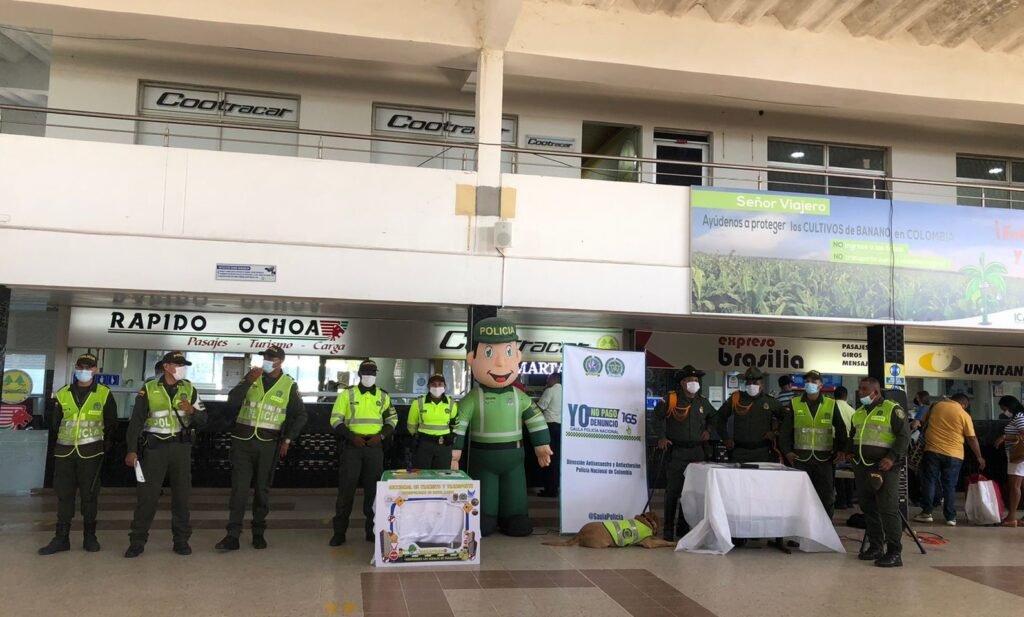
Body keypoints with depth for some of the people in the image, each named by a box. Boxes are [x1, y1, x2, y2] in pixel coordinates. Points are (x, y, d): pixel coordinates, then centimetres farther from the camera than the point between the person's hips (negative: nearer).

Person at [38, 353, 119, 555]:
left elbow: (111, 424, 8)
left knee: (89, 495, 3)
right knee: (64, 494, 5)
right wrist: (67, 439, 13)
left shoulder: (104, 394, 0)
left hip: (90, 453, -2)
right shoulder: (63, 394, 6)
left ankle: (90, 537, 13)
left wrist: (103, 444, 8)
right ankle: (61, 538, 12)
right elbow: (56, 423, 16)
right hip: (64, 451, 3)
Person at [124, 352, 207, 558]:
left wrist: (192, 411, -16)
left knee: (181, 495, 6)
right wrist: (132, 450, -7)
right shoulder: (149, 389, 0)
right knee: (147, 495, -2)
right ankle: (137, 541, 7)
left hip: (181, 447, 2)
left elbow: (202, 420, 5)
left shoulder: (189, 389, 6)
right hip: (155, 446, -2)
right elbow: (136, 421, 0)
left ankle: (181, 540, 15)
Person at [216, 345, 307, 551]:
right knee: (239, 488, -3)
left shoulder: (289, 385, 2)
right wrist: (248, 381, -17)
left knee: (262, 489, 7)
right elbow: (232, 401, -6)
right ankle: (232, 536, -2)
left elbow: (300, 416, 7)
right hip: (243, 441, 1)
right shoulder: (252, 377, 5)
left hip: (268, 444, 0)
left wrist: (287, 439, -1)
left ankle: (259, 534, 17)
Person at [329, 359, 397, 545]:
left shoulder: (383, 395, 8)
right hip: (352, 446, -2)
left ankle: (372, 530, 16)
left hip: (374, 447, 2)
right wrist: (351, 436, -14)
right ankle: (339, 532, 5)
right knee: (346, 488, -2)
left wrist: (381, 435, -5)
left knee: (373, 488, 6)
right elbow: (336, 419, -2)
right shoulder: (347, 394, 0)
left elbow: (392, 419, 13)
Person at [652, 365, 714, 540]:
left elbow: (713, 418, 28)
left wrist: (708, 430, 11)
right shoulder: (670, 400, -5)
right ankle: (668, 529, 3)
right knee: (673, 490, -3)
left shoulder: (703, 402, 11)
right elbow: (656, 418, 0)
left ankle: (683, 526, 19)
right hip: (676, 451, -5)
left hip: (697, 452, 5)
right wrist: (661, 437, -11)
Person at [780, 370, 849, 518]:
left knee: (826, 497, 5)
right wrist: (787, 450, -1)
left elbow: (841, 429, 11)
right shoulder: (795, 404, 5)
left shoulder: (831, 404, 6)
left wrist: (841, 450, 1)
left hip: (825, 458, 0)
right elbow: (785, 430, 7)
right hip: (801, 458, 0)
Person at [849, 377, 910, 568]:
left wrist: (892, 458, -20)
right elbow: (853, 436, 28)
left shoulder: (892, 409, -6)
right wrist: (851, 453, 11)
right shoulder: (858, 413, 17)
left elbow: (904, 436, -11)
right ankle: (875, 547, 21)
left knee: (888, 509, -9)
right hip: (862, 468, 7)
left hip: (884, 468, -7)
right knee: (868, 509, 11)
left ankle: (894, 553, -5)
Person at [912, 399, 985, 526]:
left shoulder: (936, 406, 6)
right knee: (950, 486, 6)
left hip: (932, 450, 1)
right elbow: (972, 439, -1)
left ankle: (926, 512, 6)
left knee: (929, 481, 7)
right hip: (953, 455, -1)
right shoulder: (964, 415, -2)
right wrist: (979, 457, 7)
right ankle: (951, 517, 8)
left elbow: (922, 422, 18)